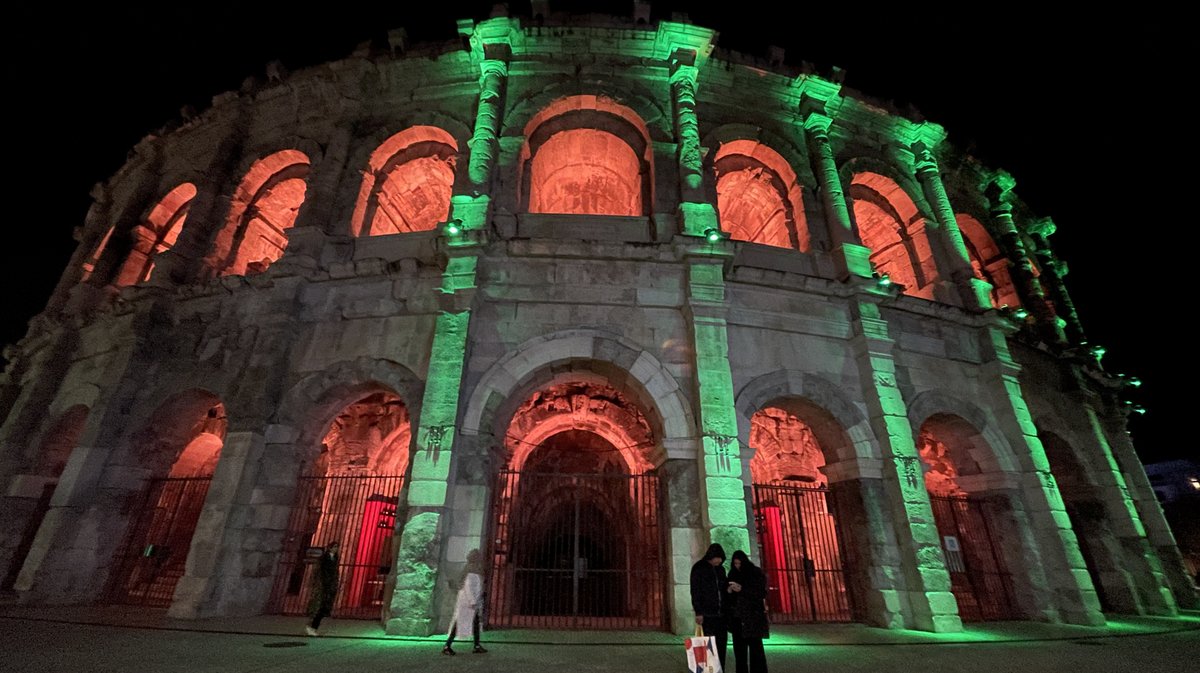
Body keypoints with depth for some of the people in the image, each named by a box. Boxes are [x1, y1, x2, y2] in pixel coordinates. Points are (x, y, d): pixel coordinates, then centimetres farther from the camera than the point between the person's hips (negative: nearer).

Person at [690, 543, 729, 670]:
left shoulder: (720, 569, 12)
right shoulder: (699, 569, -6)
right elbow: (695, 591, -7)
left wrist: (728, 588, 2)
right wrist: (698, 612, -12)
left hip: (721, 613, 6)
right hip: (707, 614, -6)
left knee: (721, 643, 6)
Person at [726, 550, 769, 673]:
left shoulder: (756, 573, -2)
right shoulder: (732, 573, 10)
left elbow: (761, 592, -7)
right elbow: (728, 592, 16)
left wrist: (742, 589, -16)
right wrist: (729, 590, -8)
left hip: (753, 615, -4)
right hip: (737, 615, 4)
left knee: (755, 644, -5)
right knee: (739, 646, 4)